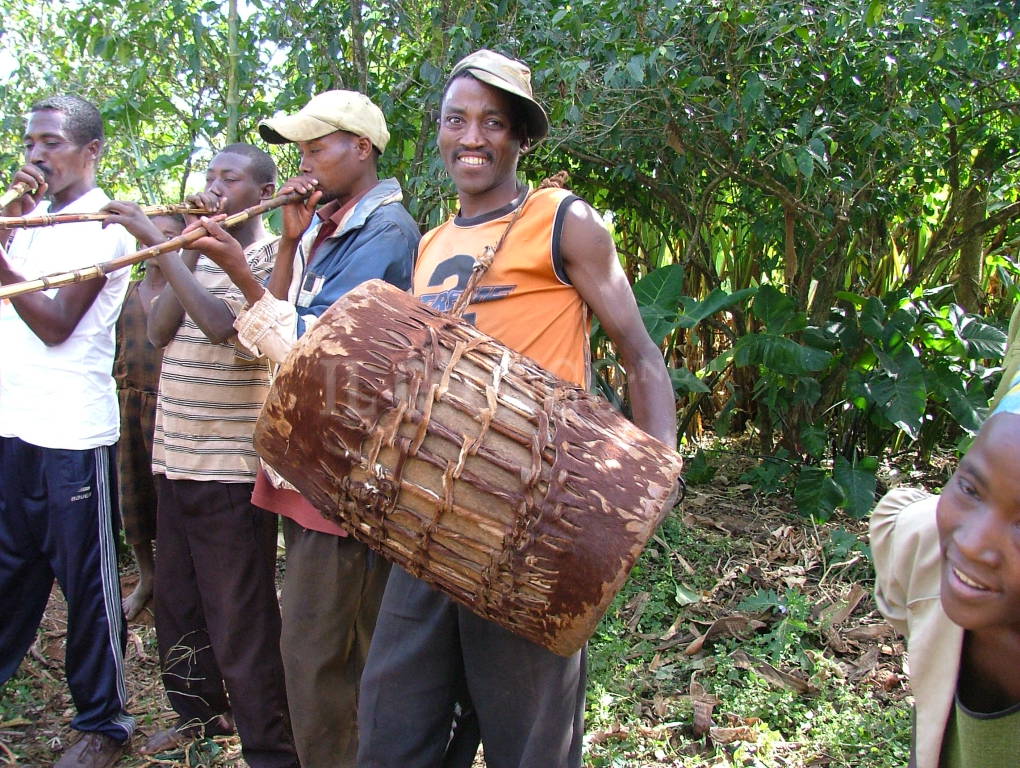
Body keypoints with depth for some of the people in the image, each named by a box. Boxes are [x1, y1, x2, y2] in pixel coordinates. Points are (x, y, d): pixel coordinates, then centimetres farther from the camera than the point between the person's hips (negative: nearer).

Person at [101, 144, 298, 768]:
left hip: (232, 467, -8)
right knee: (177, 604, 19)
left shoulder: (271, 257, -7)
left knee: (240, 621, -3)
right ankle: (200, 712, 37)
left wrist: (160, 243, -22)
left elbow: (221, 322, -24)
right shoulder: (198, 256, 15)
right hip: (175, 459, 8)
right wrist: (189, 249, -5)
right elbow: (160, 330, 2)